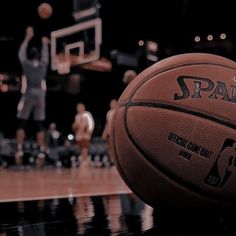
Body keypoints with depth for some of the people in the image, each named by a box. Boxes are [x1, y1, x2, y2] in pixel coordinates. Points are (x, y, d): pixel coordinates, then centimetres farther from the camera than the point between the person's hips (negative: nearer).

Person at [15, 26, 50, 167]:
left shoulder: (26, 64, 2)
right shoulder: (43, 64, 7)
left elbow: (21, 53, 18)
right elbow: (45, 57, 29)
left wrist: (28, 38, 26)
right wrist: (45, 44, 43)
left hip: (28, 96, -2)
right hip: (40, 97, 2)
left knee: (22, 124, 3)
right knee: (40, 125, 4)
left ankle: (19, 149, -4)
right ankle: (42, 151, -1)